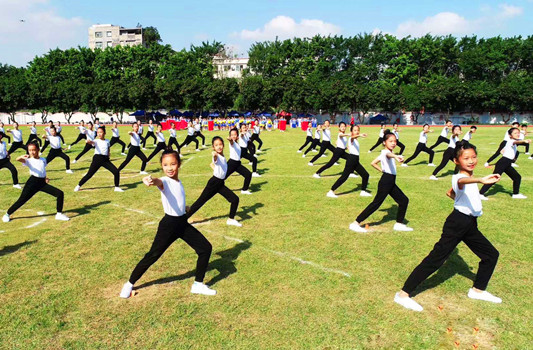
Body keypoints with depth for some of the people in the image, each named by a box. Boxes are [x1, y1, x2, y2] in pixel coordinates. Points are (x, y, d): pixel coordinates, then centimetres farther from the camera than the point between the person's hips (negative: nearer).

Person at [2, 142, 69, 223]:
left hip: (43, 183, 4)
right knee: (22, 200, -4)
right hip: (33, 182, -4)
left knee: (60, 193, -7)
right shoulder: (29, 160, -1)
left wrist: (45, 177, 8)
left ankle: (59, 214, 2)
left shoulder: (43, 160, 13)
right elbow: (18, 159, -23)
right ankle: (7, 214, 20)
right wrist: (22, 157, -46)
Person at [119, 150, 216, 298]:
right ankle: (129, 284, 24)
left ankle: (198, 285, 19)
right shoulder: (165, 182, -16)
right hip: (169, 224, -7)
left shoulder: (178, 182, 6)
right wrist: (150, 180, -64)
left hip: (183, 223, 7)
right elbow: (158, 182, -44)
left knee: (206, 248, 6)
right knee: (152, 256, -1)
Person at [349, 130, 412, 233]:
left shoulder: (384, 153, 14)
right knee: (376, 203, -8)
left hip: (391, 182, 10)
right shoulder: (385, 152, -15)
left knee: (404, 200, 12)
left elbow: (373, 163, 22)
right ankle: (356, 223, -5)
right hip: (386, 181, -10)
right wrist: (396, 156, -65)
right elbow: (389, 154, -42)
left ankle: (399, 224, 23)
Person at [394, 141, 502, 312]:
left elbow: (450, 192, 27)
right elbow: (462, 181, -47)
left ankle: (478, 290, 35)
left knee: (491, 254, 17)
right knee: (436, 259, -11)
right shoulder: (459, 178, -19)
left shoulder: (469, 176, 11)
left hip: (469, 226, 10)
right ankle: (403, 294, -6)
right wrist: (481, 180, -66)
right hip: (457, 224, -9)